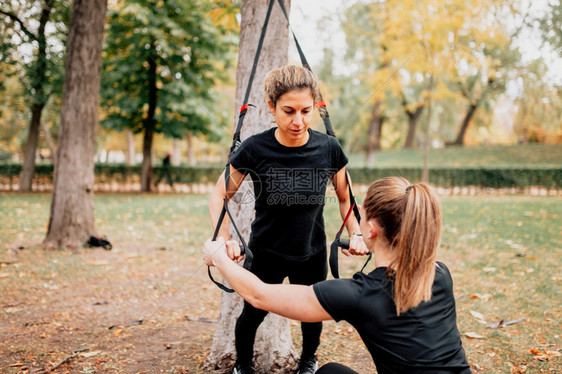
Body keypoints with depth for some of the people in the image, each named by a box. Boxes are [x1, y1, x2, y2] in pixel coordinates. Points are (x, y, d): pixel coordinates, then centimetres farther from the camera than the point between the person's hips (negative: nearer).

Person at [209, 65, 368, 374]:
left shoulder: (329, 149, -15)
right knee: (252, 313, 16)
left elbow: (345, 198, 2)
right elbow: (219, 196, -10)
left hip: (312, 254, 2)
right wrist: (224, 240, -23)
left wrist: (356, 235, -10)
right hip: (266, 254, -2)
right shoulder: (255, 149, -20)